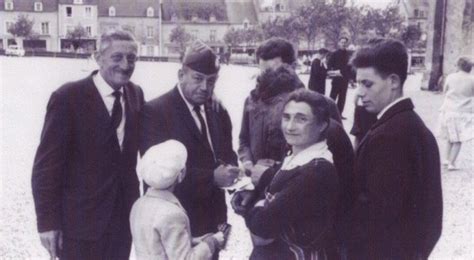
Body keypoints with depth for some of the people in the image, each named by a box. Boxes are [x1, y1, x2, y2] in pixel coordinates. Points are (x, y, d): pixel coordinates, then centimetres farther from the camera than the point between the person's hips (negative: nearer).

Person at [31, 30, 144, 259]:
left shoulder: (135, 93, 3)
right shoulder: (68, 98, -15)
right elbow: (46, 165, -13)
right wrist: (47, 222, -13)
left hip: (123, 217, 5)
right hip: (80, 220, -5)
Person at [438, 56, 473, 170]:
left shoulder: (451, 77, -4)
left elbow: (445, 90, 9)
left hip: (449, 111, 2)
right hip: (463, 113, -2)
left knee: (450, 137, 19)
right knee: (458, 140, 4)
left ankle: (446, 159, 22)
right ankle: (452, 163, 1)